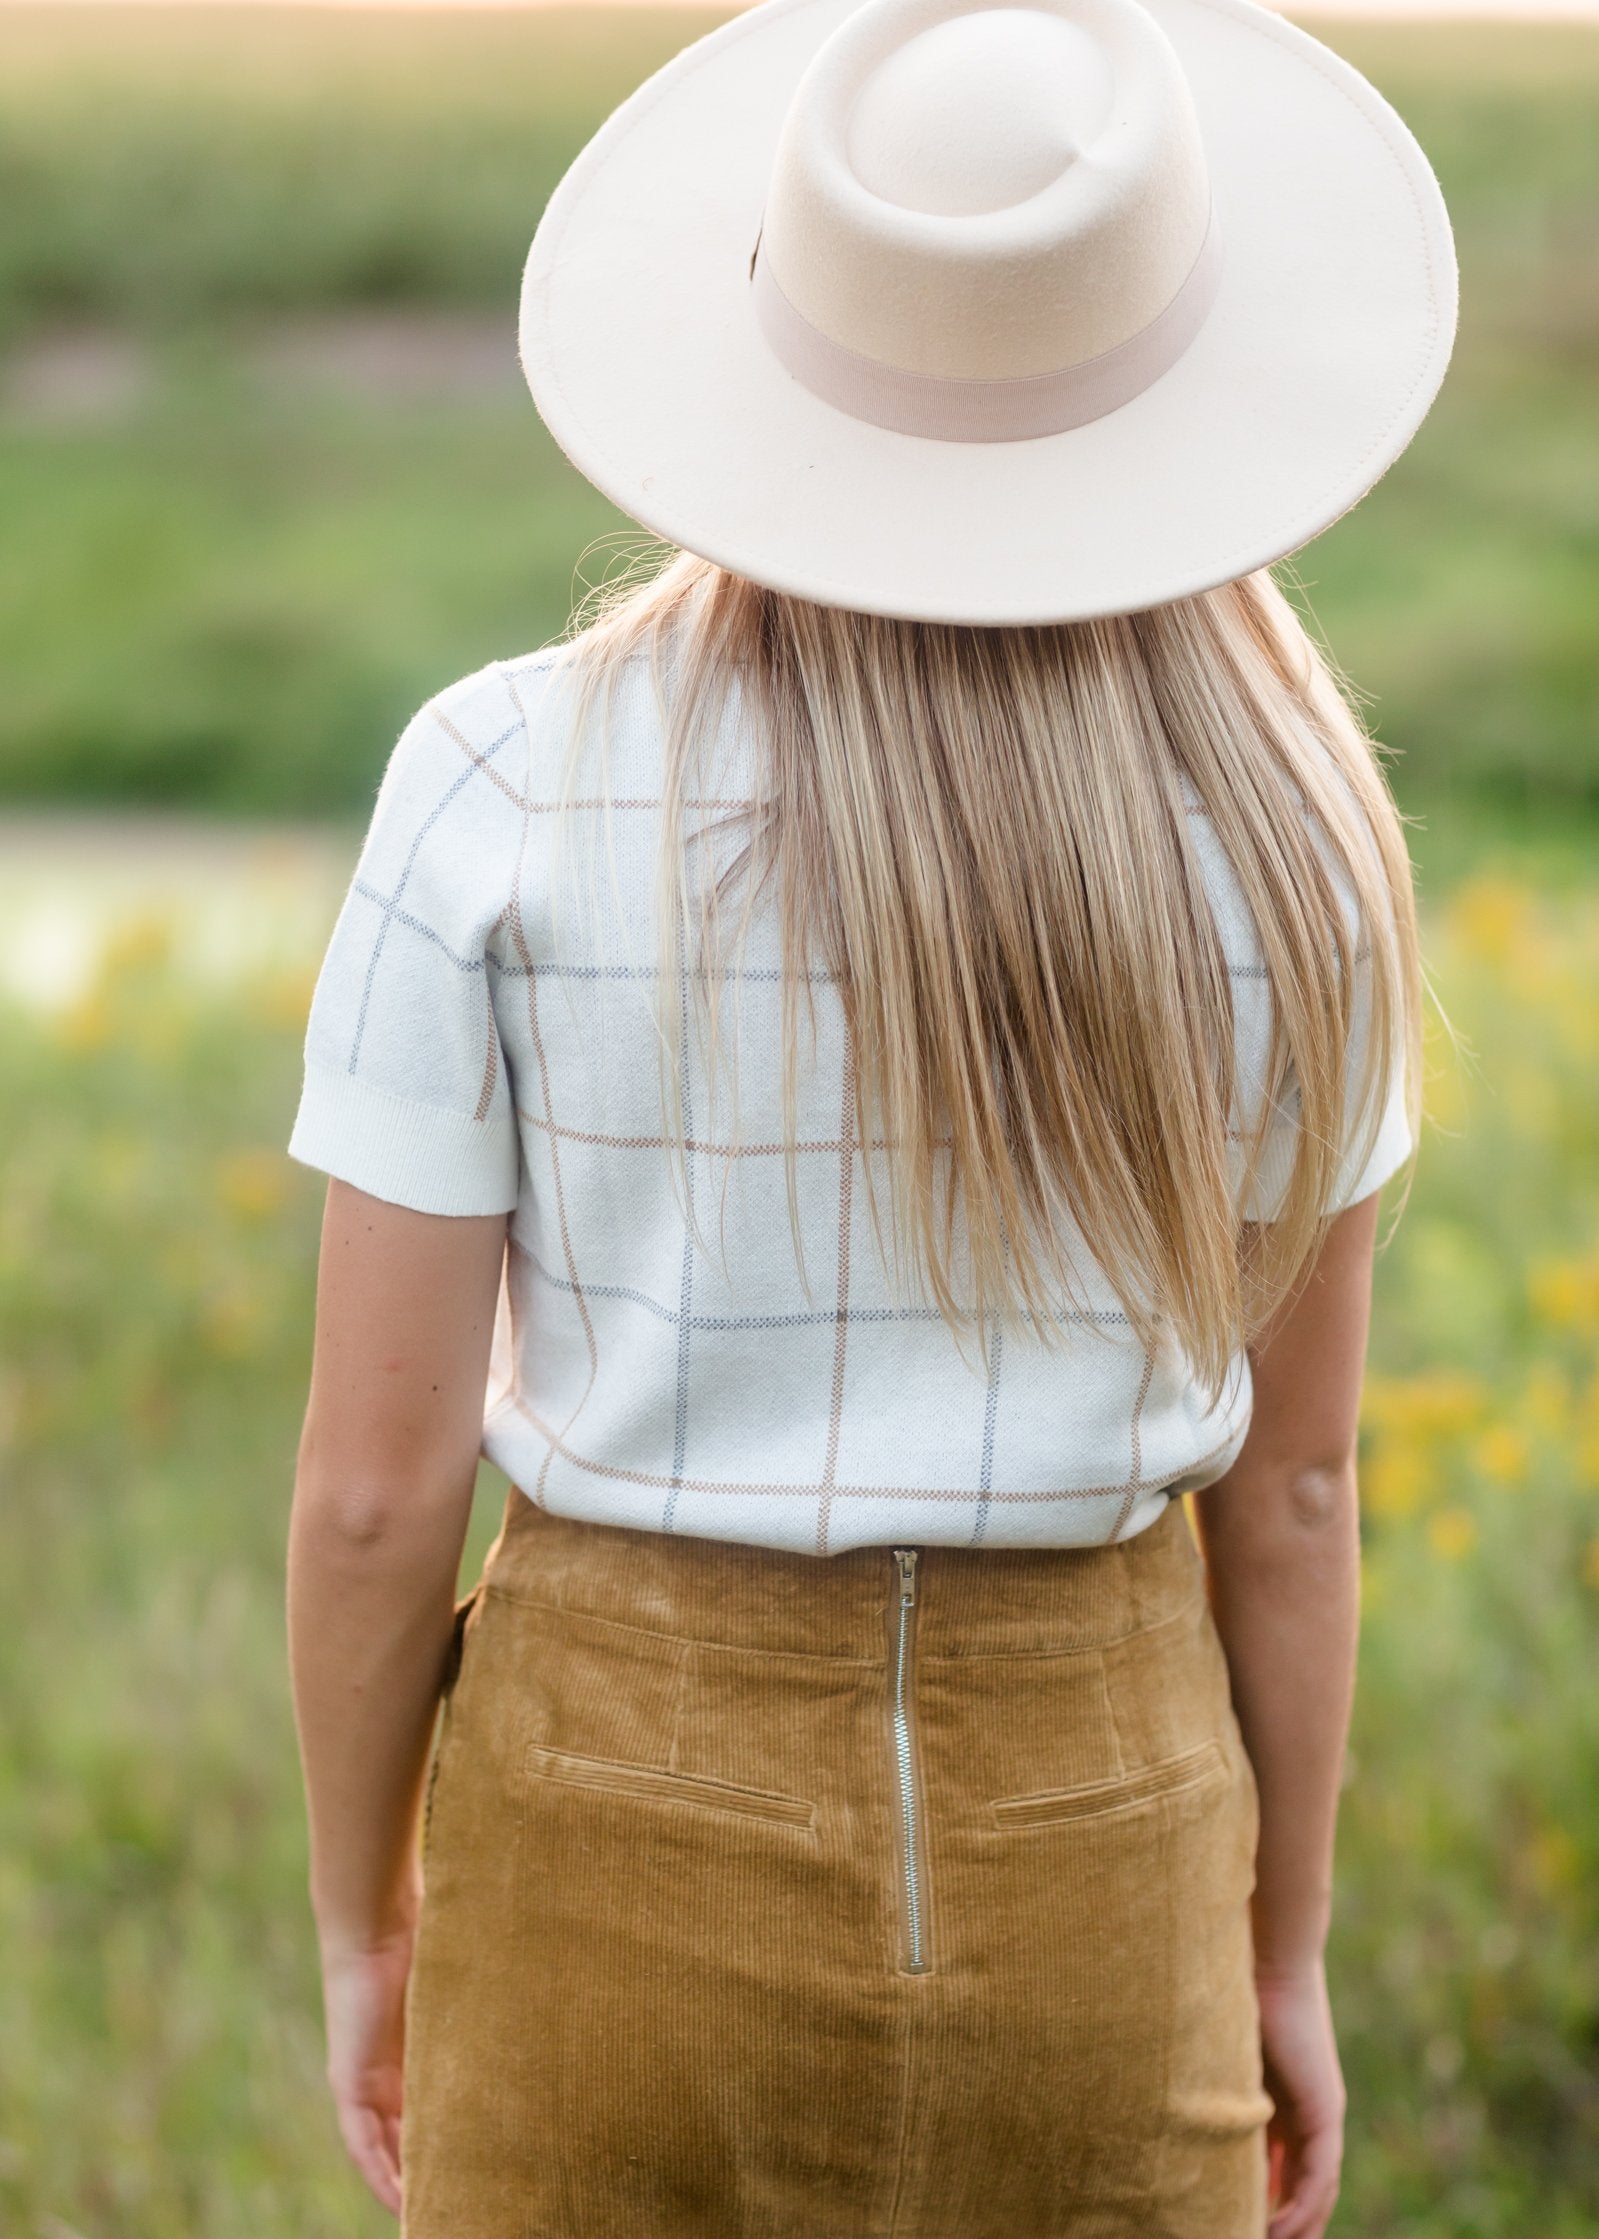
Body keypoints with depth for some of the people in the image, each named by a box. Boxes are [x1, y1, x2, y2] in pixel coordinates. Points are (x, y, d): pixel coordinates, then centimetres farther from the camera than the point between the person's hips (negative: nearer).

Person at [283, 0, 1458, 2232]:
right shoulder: (1280, 825, -9)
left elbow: (375, 1482, -11)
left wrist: (363, 1923, 5)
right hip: (1084, 1835, 2)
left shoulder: (514, 790, -16)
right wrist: (1286, 1951, 13)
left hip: (632, 1815, -1)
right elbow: (1291, 1473, 0)